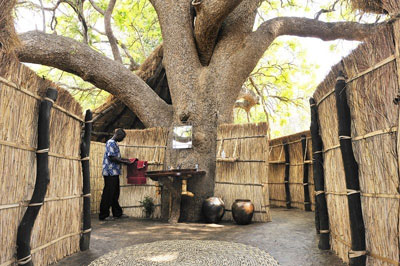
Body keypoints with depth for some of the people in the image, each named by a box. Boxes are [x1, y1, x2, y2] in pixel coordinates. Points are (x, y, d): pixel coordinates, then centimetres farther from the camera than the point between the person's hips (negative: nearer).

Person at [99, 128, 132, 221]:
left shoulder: (114, 143, 18)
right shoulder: (111, 143, -13)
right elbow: (112, 157, -20)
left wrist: (124, 159, 15)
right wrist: (124, 162, -14)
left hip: (114, 172, 10)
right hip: (110, 172, -10)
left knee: (115, 194, 15)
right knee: (108, 193, -4)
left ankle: (117, 213, 23)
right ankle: (103, 215, 5)